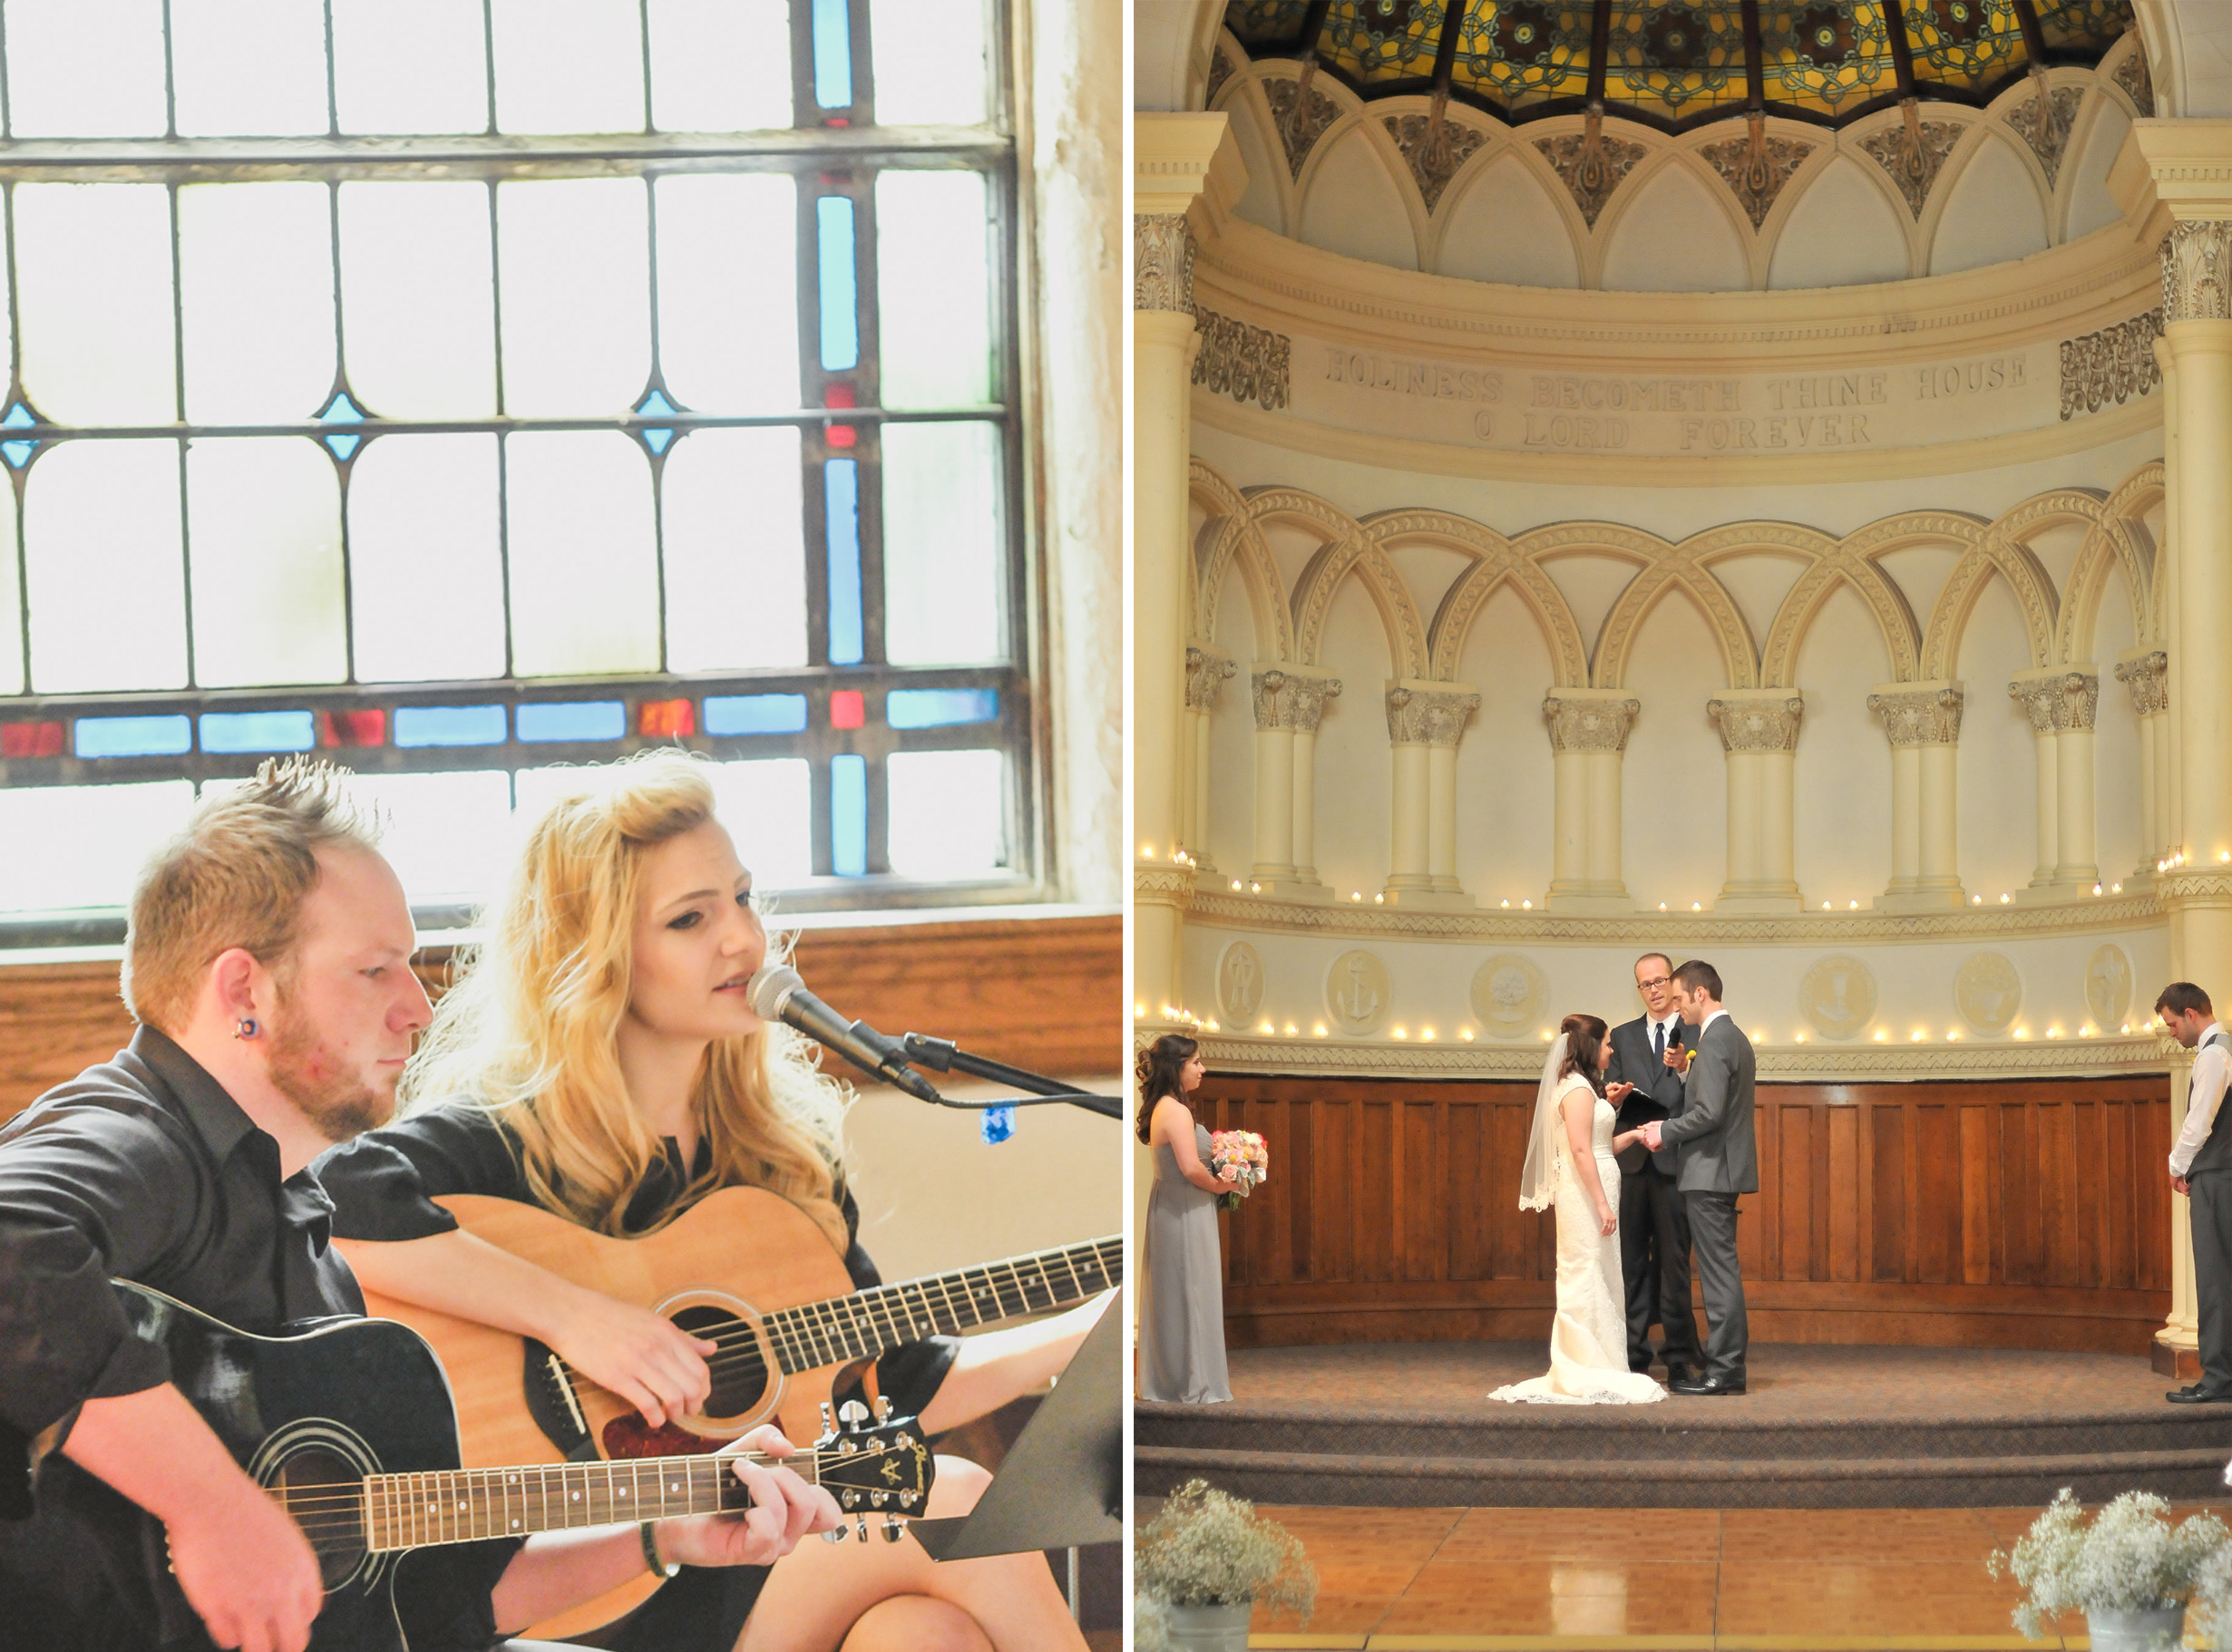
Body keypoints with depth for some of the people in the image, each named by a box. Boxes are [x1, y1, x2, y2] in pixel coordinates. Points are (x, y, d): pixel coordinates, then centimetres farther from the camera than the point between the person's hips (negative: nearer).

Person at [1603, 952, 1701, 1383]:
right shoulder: (1623, 1036, 17)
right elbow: (1610, 1093, 13)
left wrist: (1684, 1069, -17)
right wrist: (1613, 1096, -9)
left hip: (1675, 1162, -3)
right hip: (1632, 1163, 3)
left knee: (1674, 1259, -3)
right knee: (1630, 1259, 3)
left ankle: (1679, 1355, 1)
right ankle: (1632, 1351, 7)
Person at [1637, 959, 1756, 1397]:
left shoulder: (1713, 1042, -16)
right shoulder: (1735, 1037, 17)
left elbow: (1710, 1113, -23)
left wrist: (1665, 1131, -10)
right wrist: (1685, 1074, 10)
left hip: (1710, 1172, -10)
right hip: (1723, 1170, 10)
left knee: (1719, 1271, -8)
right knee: (1723, 1271, 12)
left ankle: (1723, 1370, -6)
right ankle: (1730, 1364, 15)